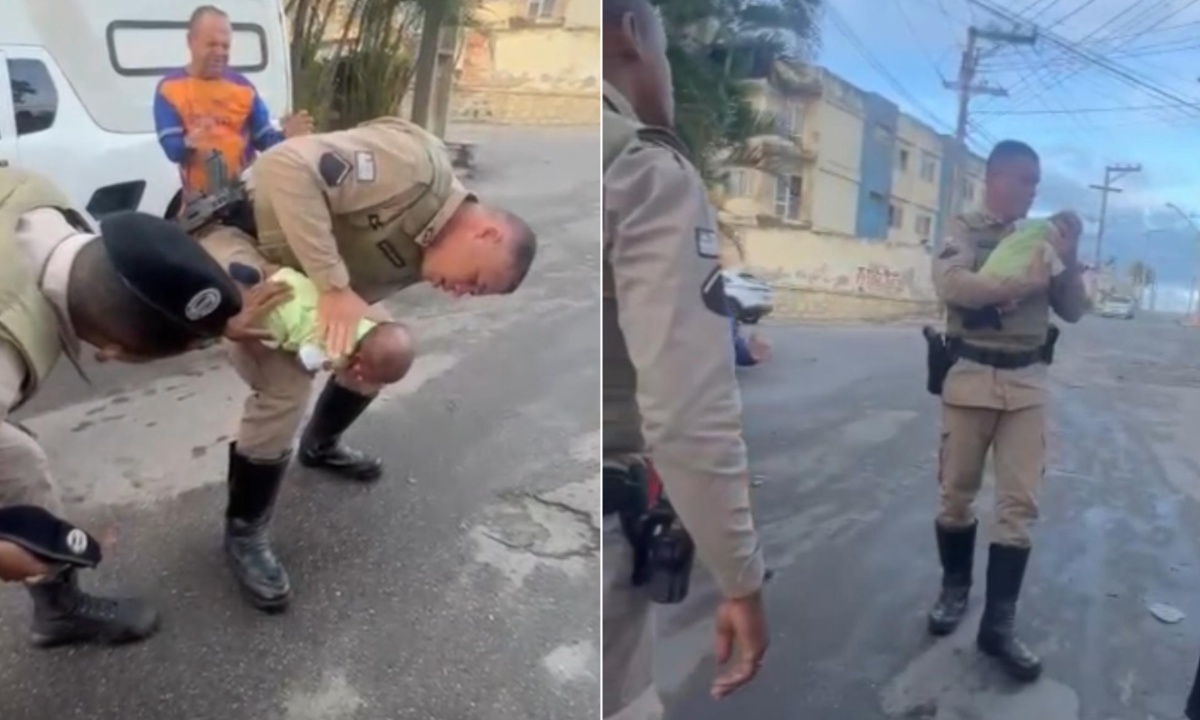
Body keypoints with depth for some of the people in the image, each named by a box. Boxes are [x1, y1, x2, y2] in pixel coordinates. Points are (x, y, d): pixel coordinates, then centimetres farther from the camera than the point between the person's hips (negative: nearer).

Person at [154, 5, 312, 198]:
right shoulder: (169, 88, 0)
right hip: (201, 198, -1)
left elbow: (263, 140, 5)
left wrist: (285, 135, -18)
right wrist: (189, 143, -33)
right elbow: (171, 148, -9)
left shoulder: (243, 87, 6)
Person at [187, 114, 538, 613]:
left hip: (291, 269, 9)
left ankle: (320, 446, 39)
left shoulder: (420, 252, 0)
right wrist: (332, 285, -37)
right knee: (286, 387, -21)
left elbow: (359, 289, -2)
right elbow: (286, 166, -35)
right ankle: (244, 533, 2)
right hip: (233, 238, -9)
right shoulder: (417, 163, -28)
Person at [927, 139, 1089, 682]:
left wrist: (1069, 260, -4)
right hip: (971, 376, -3)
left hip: (1028, 382, 3)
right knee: (957, 493, 8)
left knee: (1020, 503, 1)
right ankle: (954, 588, 31)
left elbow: (1074, 311, 11)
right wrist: (1022, 284, -25)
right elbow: (950, 284, -20)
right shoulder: (965, 230, 1)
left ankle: (999, 624, 9)